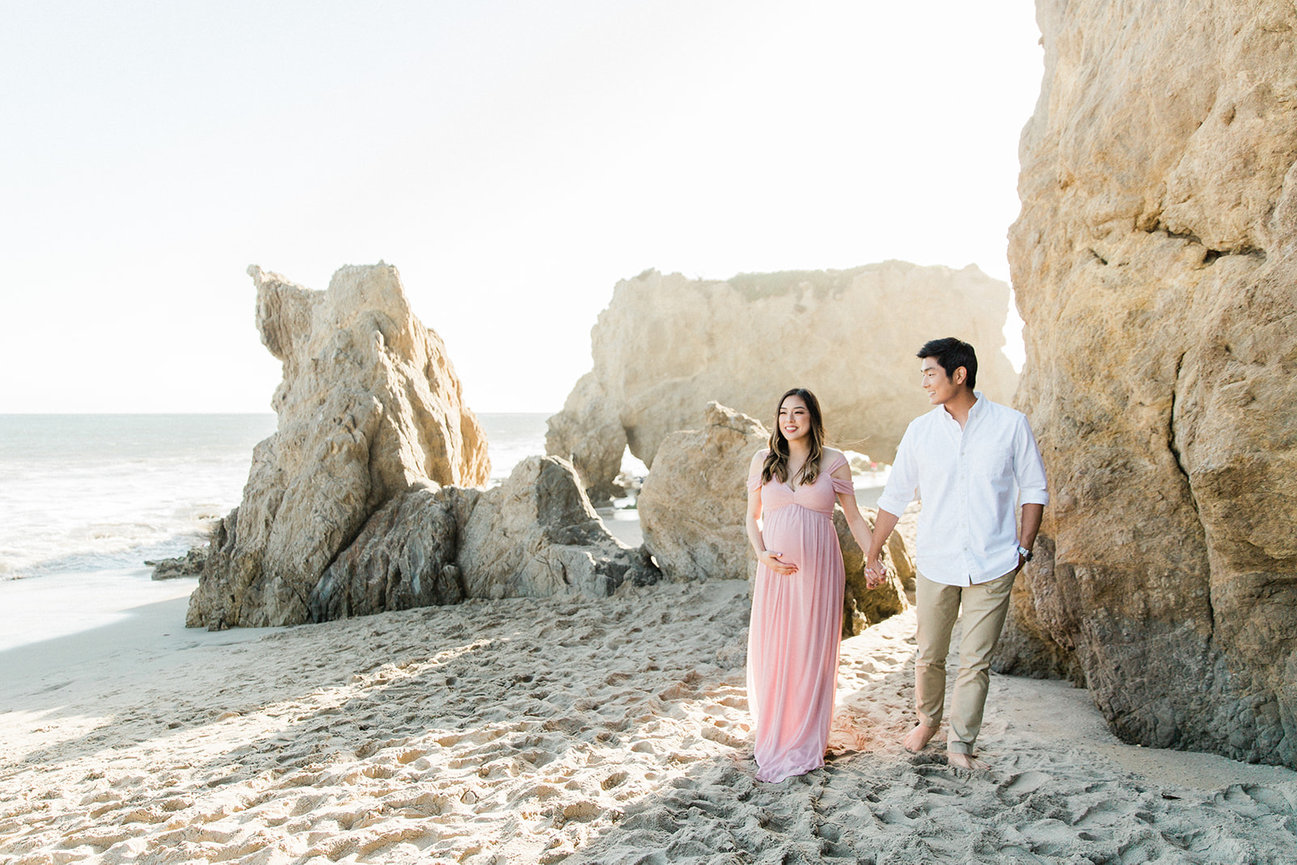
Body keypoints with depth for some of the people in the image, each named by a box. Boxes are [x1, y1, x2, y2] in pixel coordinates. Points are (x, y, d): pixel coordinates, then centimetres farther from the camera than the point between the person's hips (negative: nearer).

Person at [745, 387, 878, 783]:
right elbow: (752, 517, 12)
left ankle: (803, 745, 19)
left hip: (818, 571, -1)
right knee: (770, 653, 3)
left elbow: (854, 517, 8)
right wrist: (761, 554, -4)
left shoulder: (833, 462, 1)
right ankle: (773, 734, 24)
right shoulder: (763, 461, 6)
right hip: (776, 571, 2)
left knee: (812, 654, 3)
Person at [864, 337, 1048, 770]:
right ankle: (928, 720, 36)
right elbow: (895, 496, 8)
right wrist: (873, 553, 9)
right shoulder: (920, 430, 1)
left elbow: (1033, 489, 6)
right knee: (928, 654, 11)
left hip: (992, 566, -2)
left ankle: (961, 743, 19)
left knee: (976, 660, 3)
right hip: (936, 563, 2)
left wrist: (1024, 547, -1)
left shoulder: (1011, 424, -4)